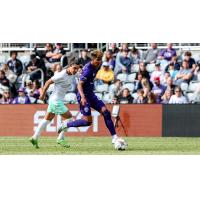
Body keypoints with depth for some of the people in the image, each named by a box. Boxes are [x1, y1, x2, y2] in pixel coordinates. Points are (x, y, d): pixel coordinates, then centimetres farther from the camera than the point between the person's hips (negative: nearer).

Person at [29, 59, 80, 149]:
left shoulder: (71, 75, 5)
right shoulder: (61, 75, -21)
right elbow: (48, 82, -13)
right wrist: (43, 94, -4)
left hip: (59, 100, 9)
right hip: (56, 100, -9)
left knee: (47, 119, 13)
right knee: (68, 117, -5)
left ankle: (35, 138, 16)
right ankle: (60, 139, 1)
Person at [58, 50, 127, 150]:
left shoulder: (96, 67, 5)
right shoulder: (88, 69, -22)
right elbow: (80, 84, -25)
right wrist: (82, 97, -38)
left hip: (91, 95, 9)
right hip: (84, 96, -9)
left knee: (105, 111, -4)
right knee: (88, 121, -12)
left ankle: (114, 138, -2)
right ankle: (66, 125, 7)